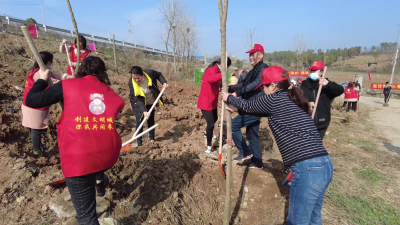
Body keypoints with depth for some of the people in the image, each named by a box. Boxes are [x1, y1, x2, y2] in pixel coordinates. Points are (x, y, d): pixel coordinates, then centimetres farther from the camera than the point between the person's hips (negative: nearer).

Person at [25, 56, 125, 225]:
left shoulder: (68, 86, 3)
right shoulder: (112, 94, 12)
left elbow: (31, 100, 7)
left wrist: (42, 80, 25)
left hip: (79, 160, -3)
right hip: (109, 155, 4)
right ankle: (99, 181, 58)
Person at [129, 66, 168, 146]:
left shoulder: (150, 73, -26)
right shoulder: (132, 82, -29)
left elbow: (159, 75, -1)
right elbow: (137, 99, -31)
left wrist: (164, 82, -17)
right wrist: (144, 111, -41)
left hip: (150, 102, 3)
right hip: (138, 104, -2)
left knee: (151, 120, 11)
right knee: (139, 121, -7)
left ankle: (152, 139, 28)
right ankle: (139, 142, 7)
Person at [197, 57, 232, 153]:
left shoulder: (216, 71, 10)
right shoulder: (212, 71, -24)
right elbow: (210, 79, -49)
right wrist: (222, 74, -61)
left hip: (212, 102, 10)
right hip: (206, 103, -10)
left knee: (215, 118, 27)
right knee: (211, 124, -10)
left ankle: (208, 133, 53)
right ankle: (209, 146, 7)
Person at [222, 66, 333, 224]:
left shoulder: (274, 99, -9)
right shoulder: (290, 100, 16)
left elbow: (249, 106, 8)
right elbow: (256, 110, 28)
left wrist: (228, 98, 25)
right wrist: (237, 108, 37)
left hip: (308, 168, -9)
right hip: (324, 164, 9)